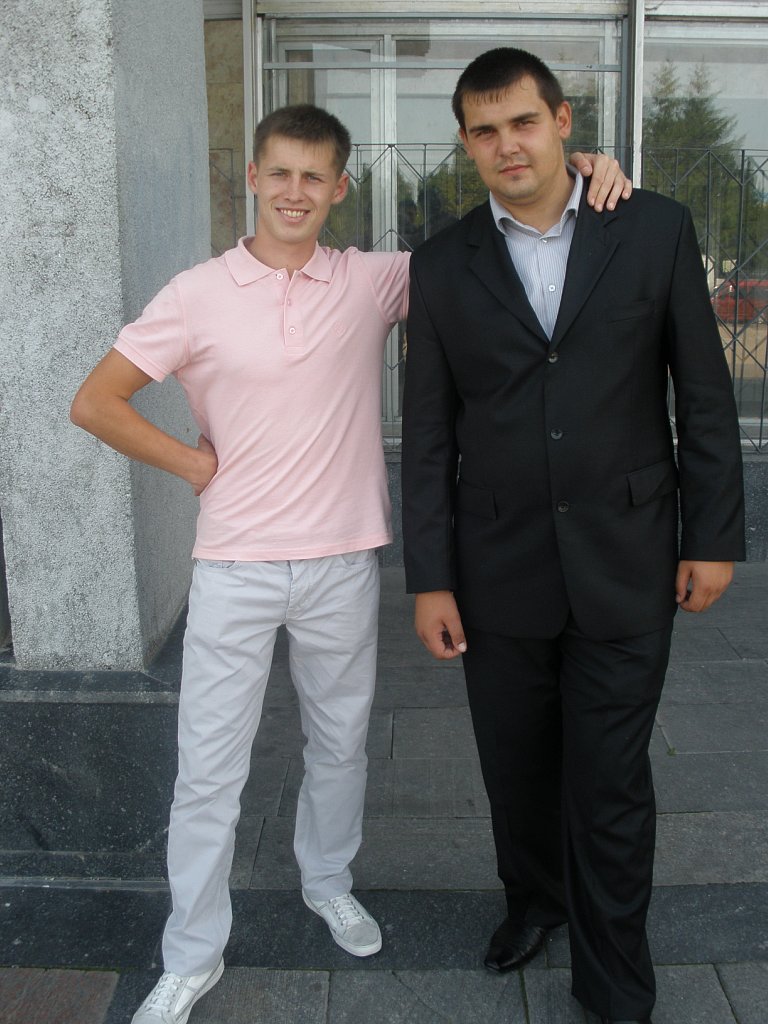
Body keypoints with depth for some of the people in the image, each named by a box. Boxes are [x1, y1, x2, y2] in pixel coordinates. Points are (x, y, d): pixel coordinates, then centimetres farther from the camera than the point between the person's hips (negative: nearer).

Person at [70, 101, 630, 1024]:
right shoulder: (198, 294, -5)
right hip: (235, 565, -1)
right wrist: (192, 464, -5)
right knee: (208, 766, 6)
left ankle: (327, 881, 45)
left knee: (339, 742, 19)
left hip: (343, 562, 2)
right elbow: (95, 402, -1)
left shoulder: (373, 282, 0)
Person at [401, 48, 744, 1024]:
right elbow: (428, 434, 2)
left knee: (611, 784, 7)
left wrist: (713, 537, 0)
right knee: (516, 766, 17)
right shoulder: (442, 265, 2)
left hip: (624, 565, -1)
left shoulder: (655, 229, -1)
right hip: (498, 569, 2)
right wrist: (429, 579, 0)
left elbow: (704, 394, 2)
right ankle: (533, 895, 46)